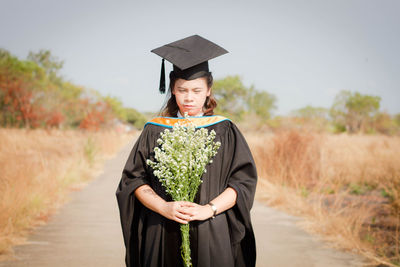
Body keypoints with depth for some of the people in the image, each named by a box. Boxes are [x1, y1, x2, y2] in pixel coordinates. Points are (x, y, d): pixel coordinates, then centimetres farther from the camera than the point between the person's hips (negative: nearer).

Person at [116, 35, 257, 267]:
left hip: (213, 238, 0)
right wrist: (164, 208, -14)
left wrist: (209, 209, -14)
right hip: (163, 237, 1)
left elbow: (244, 180, 0)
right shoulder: (155, 132, 7)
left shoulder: (225, 131, 5)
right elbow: (134, 179, 2)